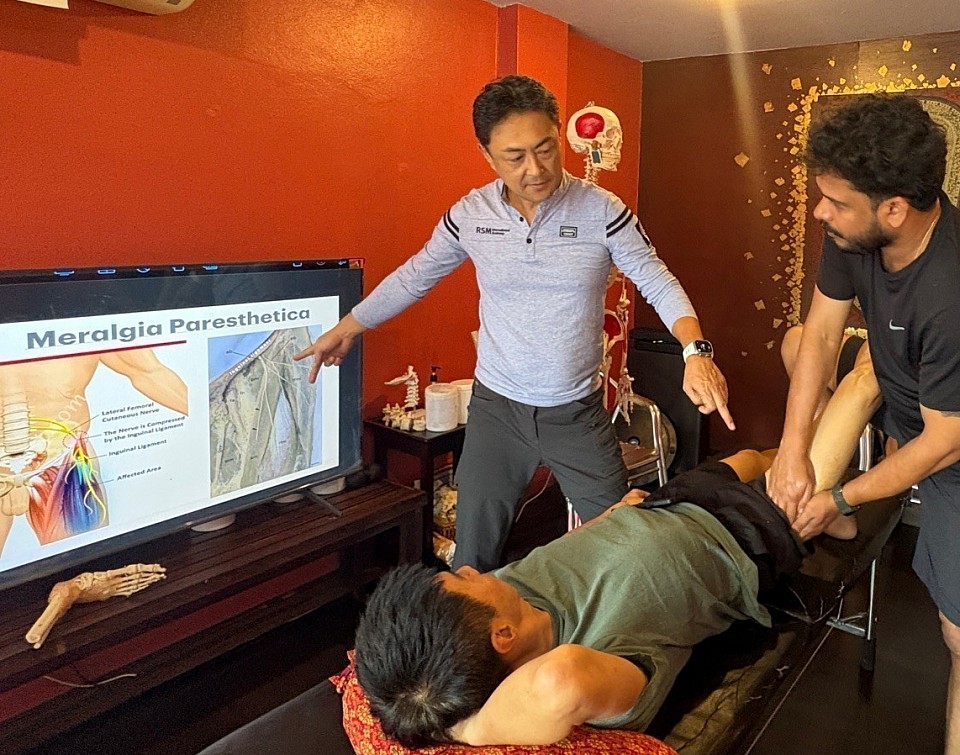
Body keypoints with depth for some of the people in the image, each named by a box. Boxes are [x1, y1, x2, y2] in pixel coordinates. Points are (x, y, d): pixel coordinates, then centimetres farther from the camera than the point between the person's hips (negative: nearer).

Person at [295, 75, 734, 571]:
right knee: (473, 558, 12)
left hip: (578, 413, -1)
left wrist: (695, 350, -24)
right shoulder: (469, 214, -5)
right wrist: (346, 328, 13)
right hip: (495, 409, 2)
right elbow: (413, 276, 8)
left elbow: (659, 283, -6)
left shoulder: (602, 210, -10)